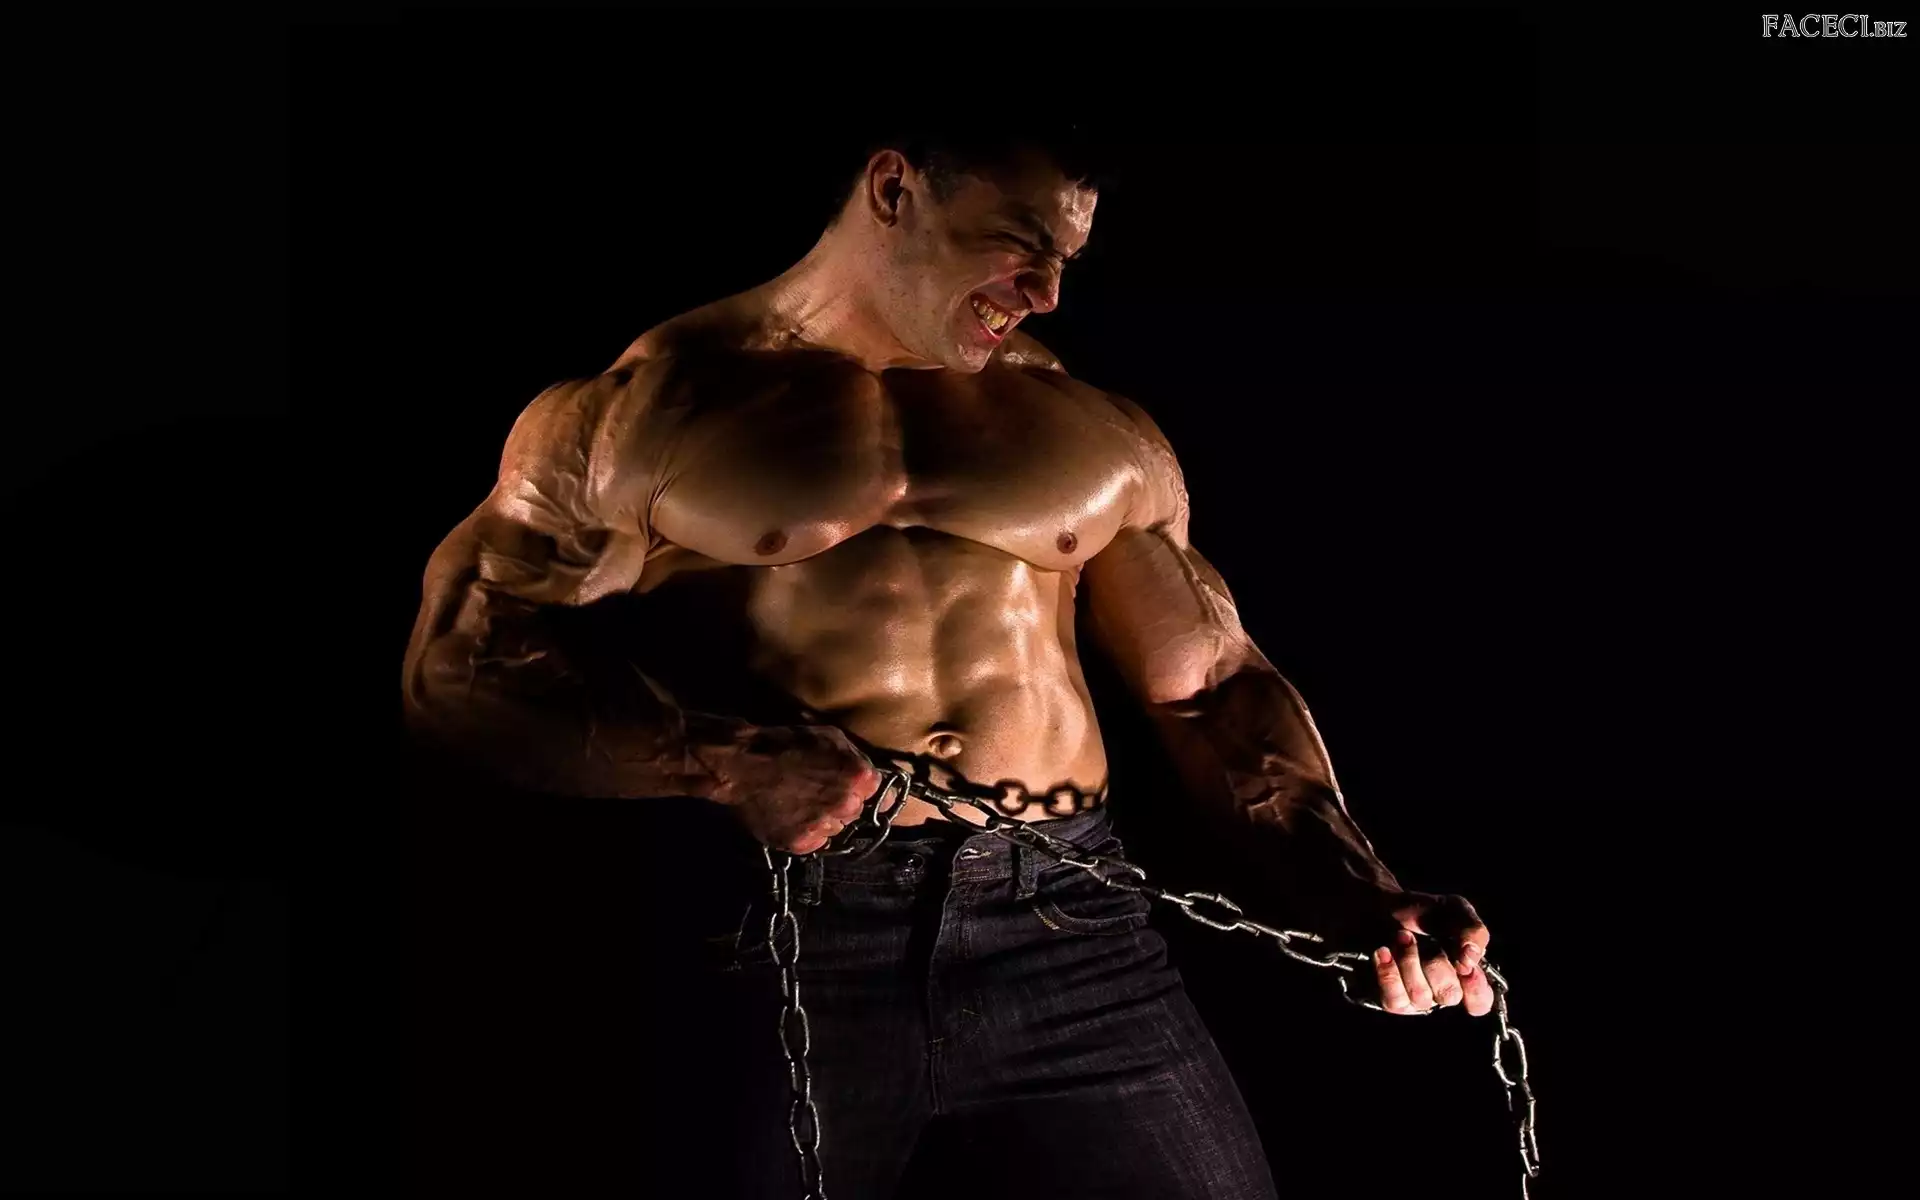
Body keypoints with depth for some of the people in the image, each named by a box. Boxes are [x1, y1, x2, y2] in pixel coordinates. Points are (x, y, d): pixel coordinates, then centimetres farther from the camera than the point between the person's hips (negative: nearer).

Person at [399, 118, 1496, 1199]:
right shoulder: (644, 407, 5)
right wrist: (727, 763, -13)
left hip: (1068, 924, 3)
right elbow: (455, 673, 1)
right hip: (770, 932, -2)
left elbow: (1213, 687, 17)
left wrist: (1357, 892, 1)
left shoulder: (1101, 434, 16)